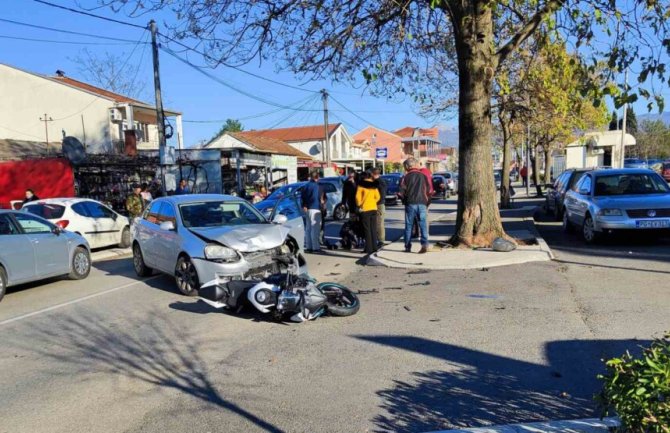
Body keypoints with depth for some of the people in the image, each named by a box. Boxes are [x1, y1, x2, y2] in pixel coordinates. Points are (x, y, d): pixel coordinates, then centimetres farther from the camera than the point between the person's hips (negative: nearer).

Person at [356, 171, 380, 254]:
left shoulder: (361, 185, -6)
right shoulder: (374, 185, 6)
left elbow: (358, 197, -11)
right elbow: (377, 197, 7)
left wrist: (359, 204, 5)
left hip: (365, 210, -4)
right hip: (373, 209, 4)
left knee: (367, 230, 0)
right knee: (374, 229, 11)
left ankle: (369, 248, -1)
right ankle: (374, 247, 14)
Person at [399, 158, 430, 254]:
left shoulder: (406, 177, -2)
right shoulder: (423, 175, 6)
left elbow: (402, 192, -2)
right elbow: (429, 190, 7)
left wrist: (404, 200, 15)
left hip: (410, 203, -1)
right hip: (422, 203, 1)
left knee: (408, 225, 7)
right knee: (423, 225, 2)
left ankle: (408, 247, 9)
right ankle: (424, 244, -13)